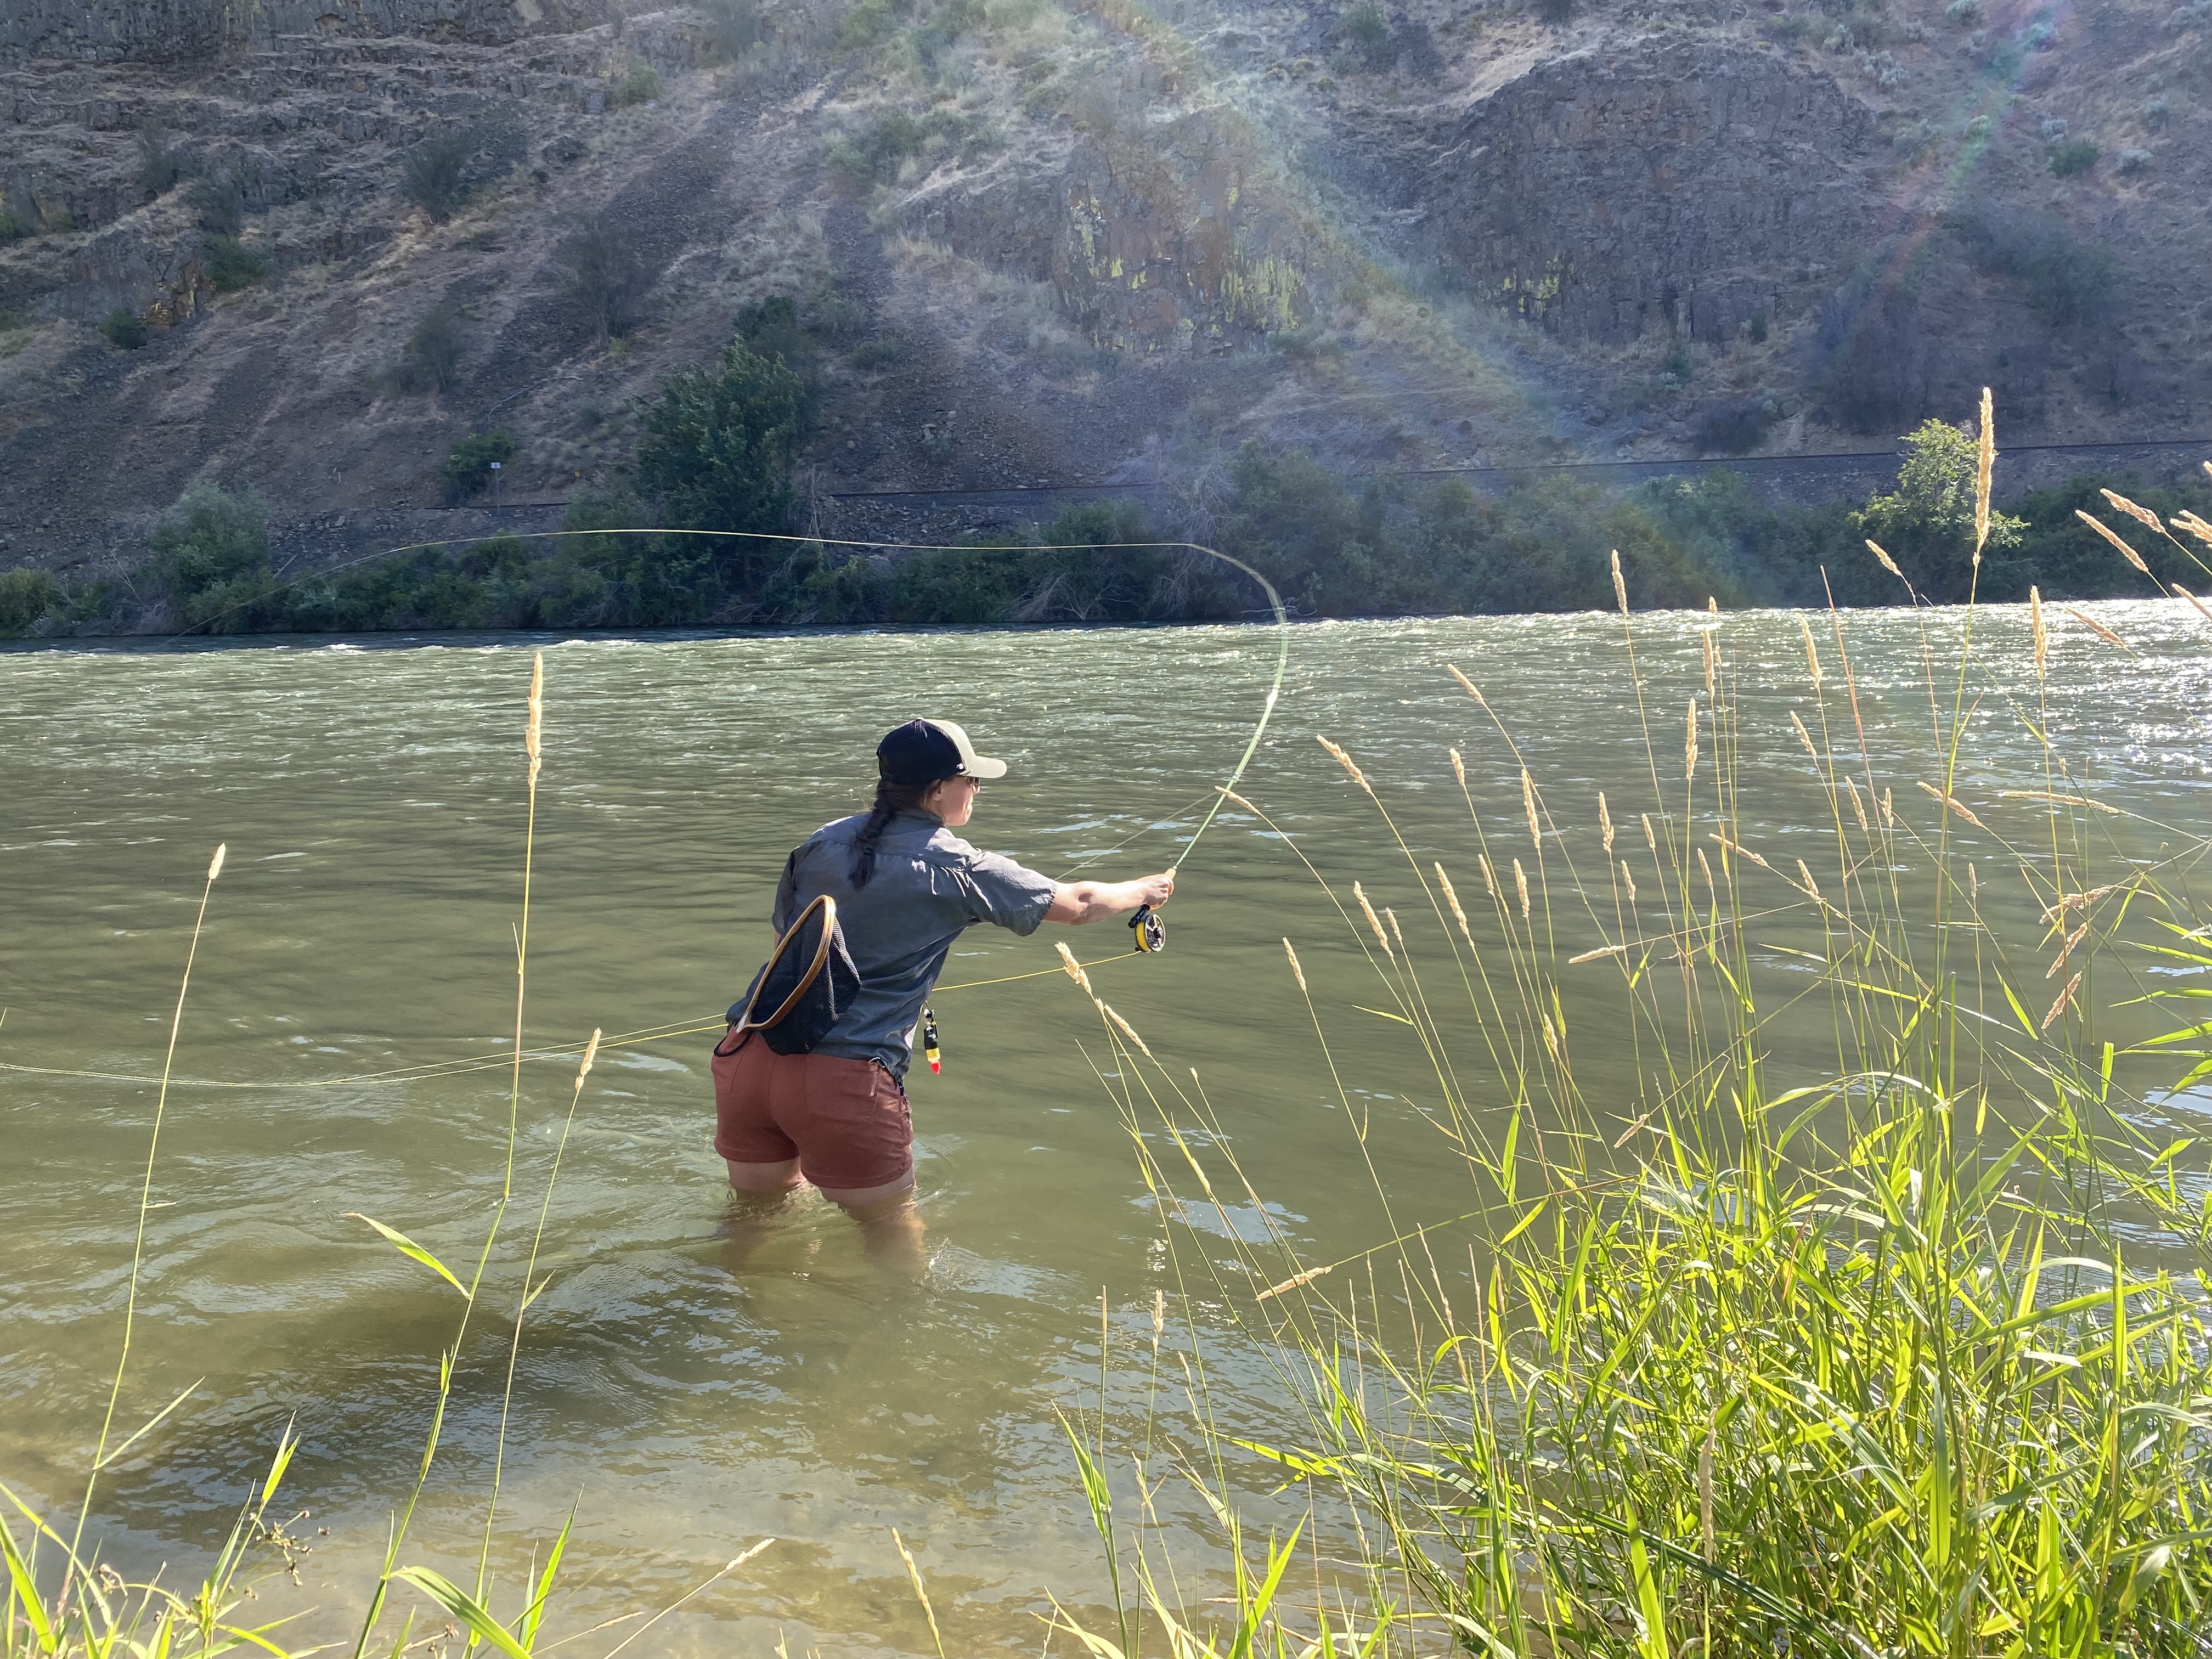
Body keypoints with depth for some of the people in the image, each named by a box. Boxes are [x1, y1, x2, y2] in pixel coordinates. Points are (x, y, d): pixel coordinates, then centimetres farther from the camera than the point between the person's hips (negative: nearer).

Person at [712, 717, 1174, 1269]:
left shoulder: (820, 844, 11)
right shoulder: (956, 869, -1)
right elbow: (1077, 905, 11)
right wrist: (1147, 890, 29)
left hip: (748, 1056, 5)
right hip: (847, 1078, -5)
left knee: (761, 1210, 27)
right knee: (891, 1225, 16)